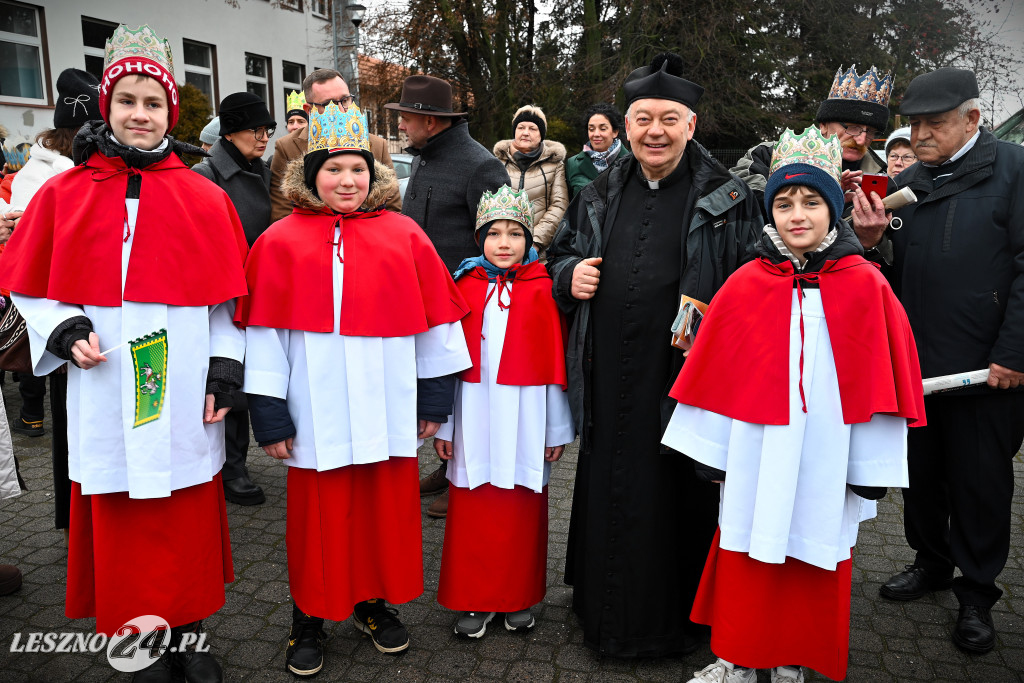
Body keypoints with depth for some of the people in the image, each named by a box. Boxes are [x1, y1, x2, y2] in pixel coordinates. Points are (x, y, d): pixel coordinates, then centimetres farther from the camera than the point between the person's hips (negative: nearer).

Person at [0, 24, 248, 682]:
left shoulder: (204, 197, 3)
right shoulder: (64, 195, 4)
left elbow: (225, 298, 4)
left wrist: (224, 374, -2)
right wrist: (66, 333, -8)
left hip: (183, 398, 0)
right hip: (108, 398, 1)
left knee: (188, 520, 9)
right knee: (122, 523, 8)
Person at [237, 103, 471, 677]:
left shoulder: (404, 235, 4)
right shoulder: (282, 241, 1)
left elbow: (434, 322, 6)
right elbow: (265, 330, -1)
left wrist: (434, 398, 5)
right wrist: (270, 413, -4)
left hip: (387, 411, 2)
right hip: (317, 414, -1)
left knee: (388, 509, 12)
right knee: (319, 517, 9)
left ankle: (377, 603, 35)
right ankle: (310, 620, 29)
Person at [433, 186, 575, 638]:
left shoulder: (542, 289, -1)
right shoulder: (466, 286, 4)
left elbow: (555, 360, 0)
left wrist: (557, 428, 0)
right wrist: (443, 424, 3)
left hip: (525, 416, -1)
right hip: (475, 416, 1)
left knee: (522, 508, 9)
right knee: (473, 510, 7)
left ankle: (519, 599, 27)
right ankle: (475, 600, 23)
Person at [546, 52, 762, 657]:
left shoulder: (727, 199, -1)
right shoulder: (600, 196, 12)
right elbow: (562, 253, 22)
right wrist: (570, 276, 0)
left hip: (684, 377, -4)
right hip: (610, 378, 4)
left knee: (675, 498, 7)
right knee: (608, 493, 15)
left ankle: (674, 621, 30)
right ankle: (606, 611, 36)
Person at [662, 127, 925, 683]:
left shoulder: (867, 288, -3)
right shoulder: (745, 286, -2)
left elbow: (880, 378, -1)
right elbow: (717, 374, 2)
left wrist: (874, 465, -1)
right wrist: (709, 449, 2)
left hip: (825, 457, 0)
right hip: (756, 457, 0)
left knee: (813, 563, 12)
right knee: (747, 558, 10)